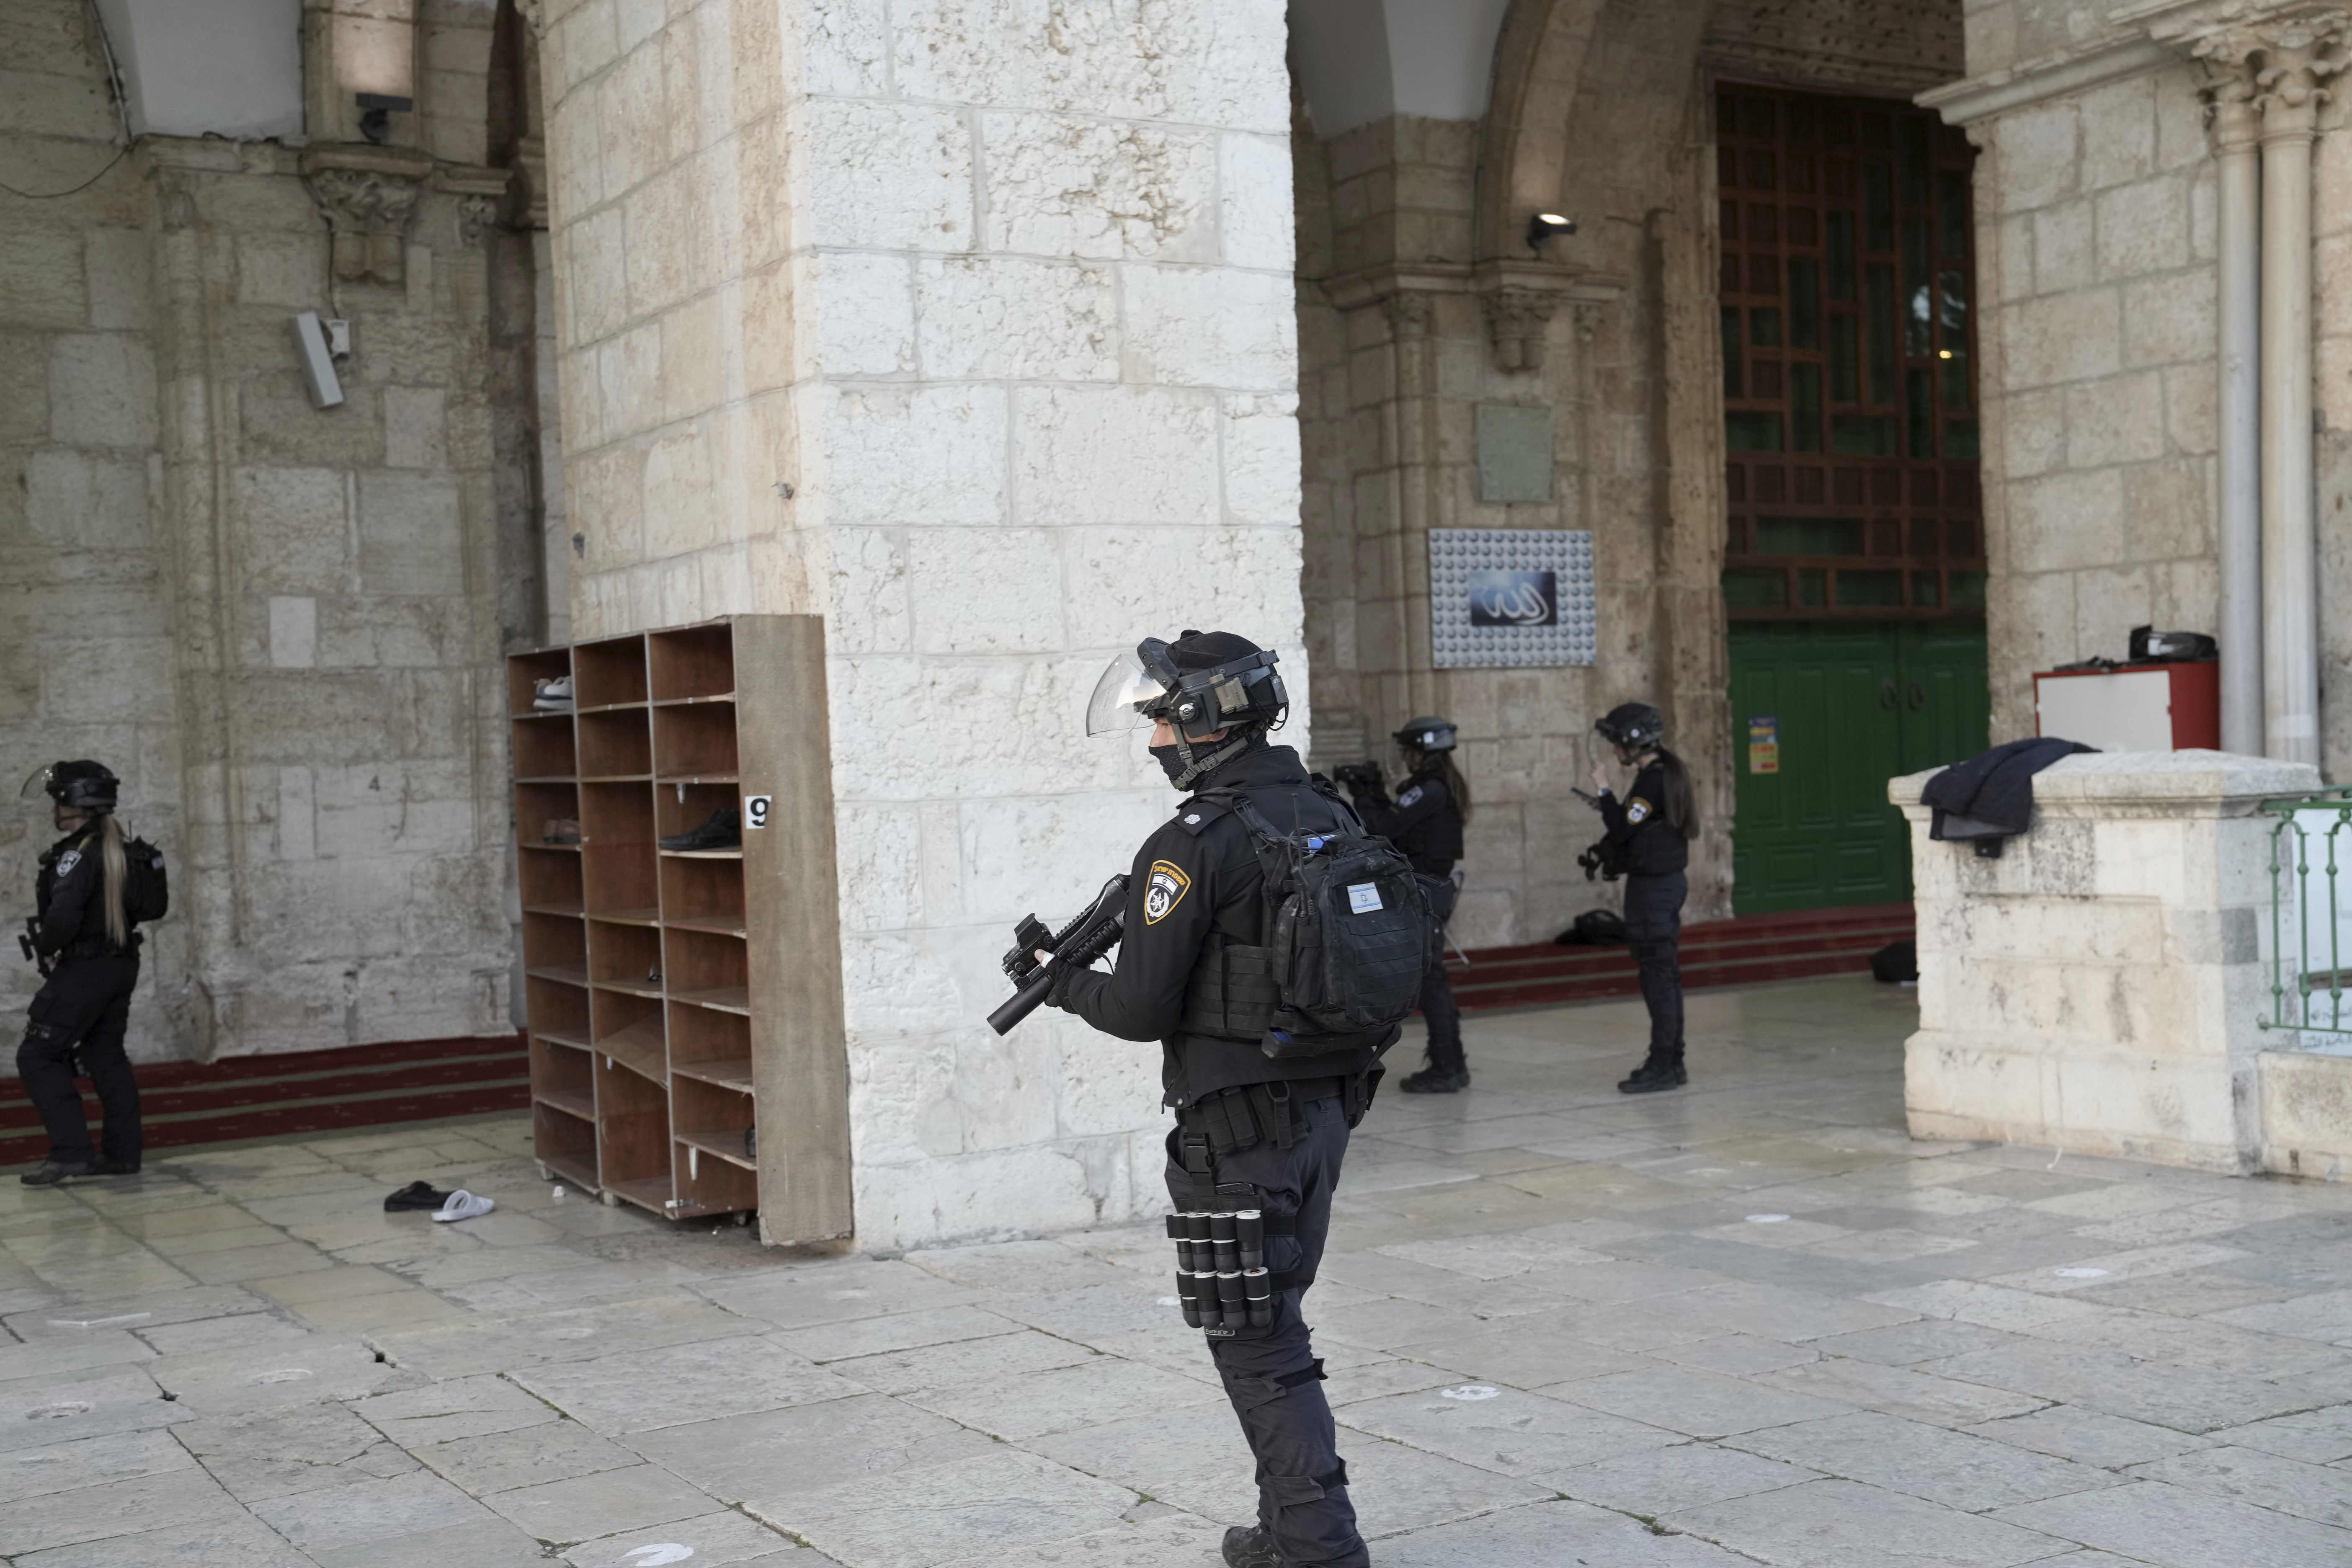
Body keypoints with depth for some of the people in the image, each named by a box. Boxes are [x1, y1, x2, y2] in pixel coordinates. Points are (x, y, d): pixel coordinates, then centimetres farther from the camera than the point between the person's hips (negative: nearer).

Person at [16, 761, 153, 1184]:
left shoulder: (79, 854, -18)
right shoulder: (120, 848, 10)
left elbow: (63, 915, -28)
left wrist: (45, 948, -8)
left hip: (84, 970, -9)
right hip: (121, 963, 9)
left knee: (38, 1056, -4)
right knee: (106, 1057, 15)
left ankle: (71, 1152, -9)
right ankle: (124, 1154, 16)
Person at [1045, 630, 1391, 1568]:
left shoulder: (1193, 846, -17)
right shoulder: (1331, 817, 8)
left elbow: (1143, 1010, -17)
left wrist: (1065, 983, 2)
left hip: (1241, 1127, -8)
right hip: (1327, 1108, 9)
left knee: (1256, 1343, 0)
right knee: (1275, 1318, 20)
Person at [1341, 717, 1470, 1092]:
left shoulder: (1429, 789, -17)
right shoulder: (1447, 787, 12)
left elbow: (1384, 828, -19)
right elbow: (1400, 825, 15)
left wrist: (1362, 795, -6)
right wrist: (1376, 793, 9)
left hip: (1422, 892, -10)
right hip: (1438, 889, 10)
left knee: (1428, 980, -6)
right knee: (1434, 978, 16)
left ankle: (1444, 1070, -3)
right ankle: (1452, 1064, 21)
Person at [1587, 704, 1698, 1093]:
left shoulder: (1652, 780, -18)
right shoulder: (1669, 772, 13)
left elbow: (1623, 830, -19)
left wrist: (1604, 790, -12)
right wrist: (1607, 800, 10)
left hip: (1652, 887, -10)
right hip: (1666, 882, 10)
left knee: (1658, 976, -7)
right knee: (1665, 975, 15)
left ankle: (1663, 1066, -5)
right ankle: (1671, 1061, 22)